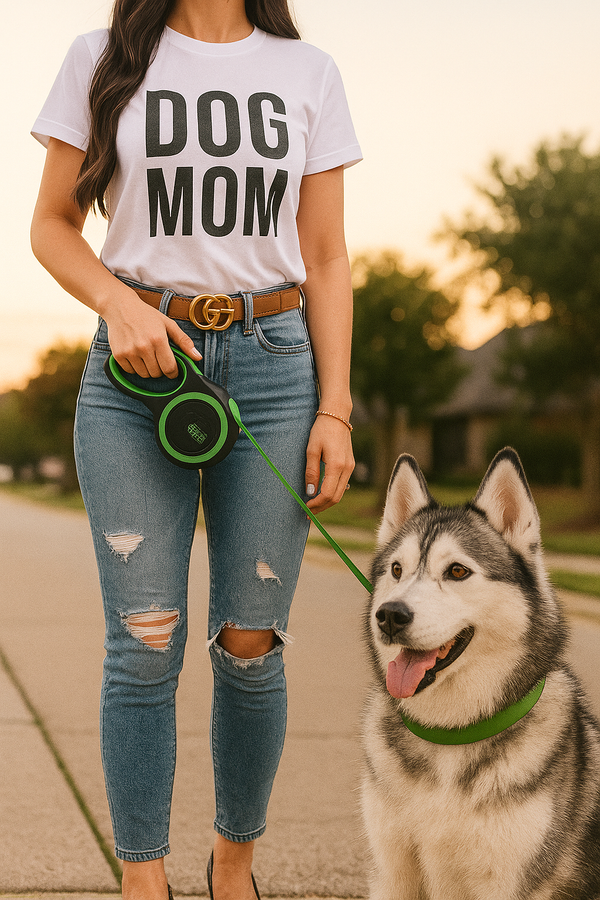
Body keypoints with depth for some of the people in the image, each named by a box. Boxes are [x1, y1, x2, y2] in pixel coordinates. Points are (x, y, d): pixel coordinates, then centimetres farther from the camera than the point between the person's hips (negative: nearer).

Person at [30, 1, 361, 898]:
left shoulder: (308, 73, 8)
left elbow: (326, 259, 7)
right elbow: (52, 226, 9)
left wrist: (335, 410, -1)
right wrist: (118, 303, -11)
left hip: (273, 364, 1)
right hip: (137, 368, -1)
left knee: (249, 645, 3)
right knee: (145, 645, -4)